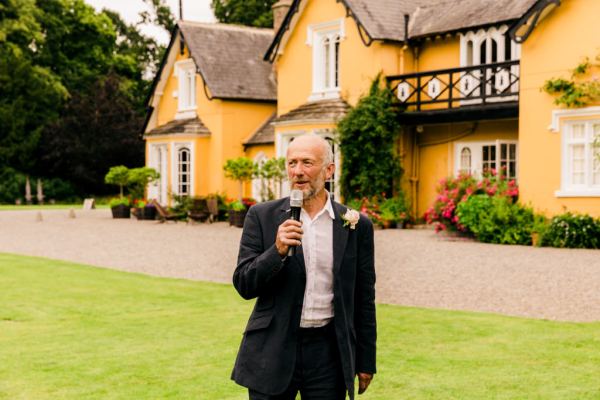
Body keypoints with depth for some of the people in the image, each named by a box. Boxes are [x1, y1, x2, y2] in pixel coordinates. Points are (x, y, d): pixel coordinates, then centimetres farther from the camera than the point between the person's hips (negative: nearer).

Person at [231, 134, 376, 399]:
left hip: (328, 350, 0)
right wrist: (278, 250, -19)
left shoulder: (356, 225, 2)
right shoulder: (263, 216, 0)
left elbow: (363, 300, 6)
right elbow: (243, 286, -3)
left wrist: (366, 362, 8)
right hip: (273, 350, 0)